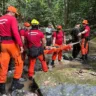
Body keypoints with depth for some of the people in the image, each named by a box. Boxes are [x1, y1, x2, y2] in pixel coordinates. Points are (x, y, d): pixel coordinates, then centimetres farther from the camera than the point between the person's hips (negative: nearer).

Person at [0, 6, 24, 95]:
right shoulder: (12, 19, -8)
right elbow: (15, 32, -20)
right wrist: (21, 45, -20)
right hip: (12, 44, -6)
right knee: (19, 63, 10)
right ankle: (14, 84, 11)